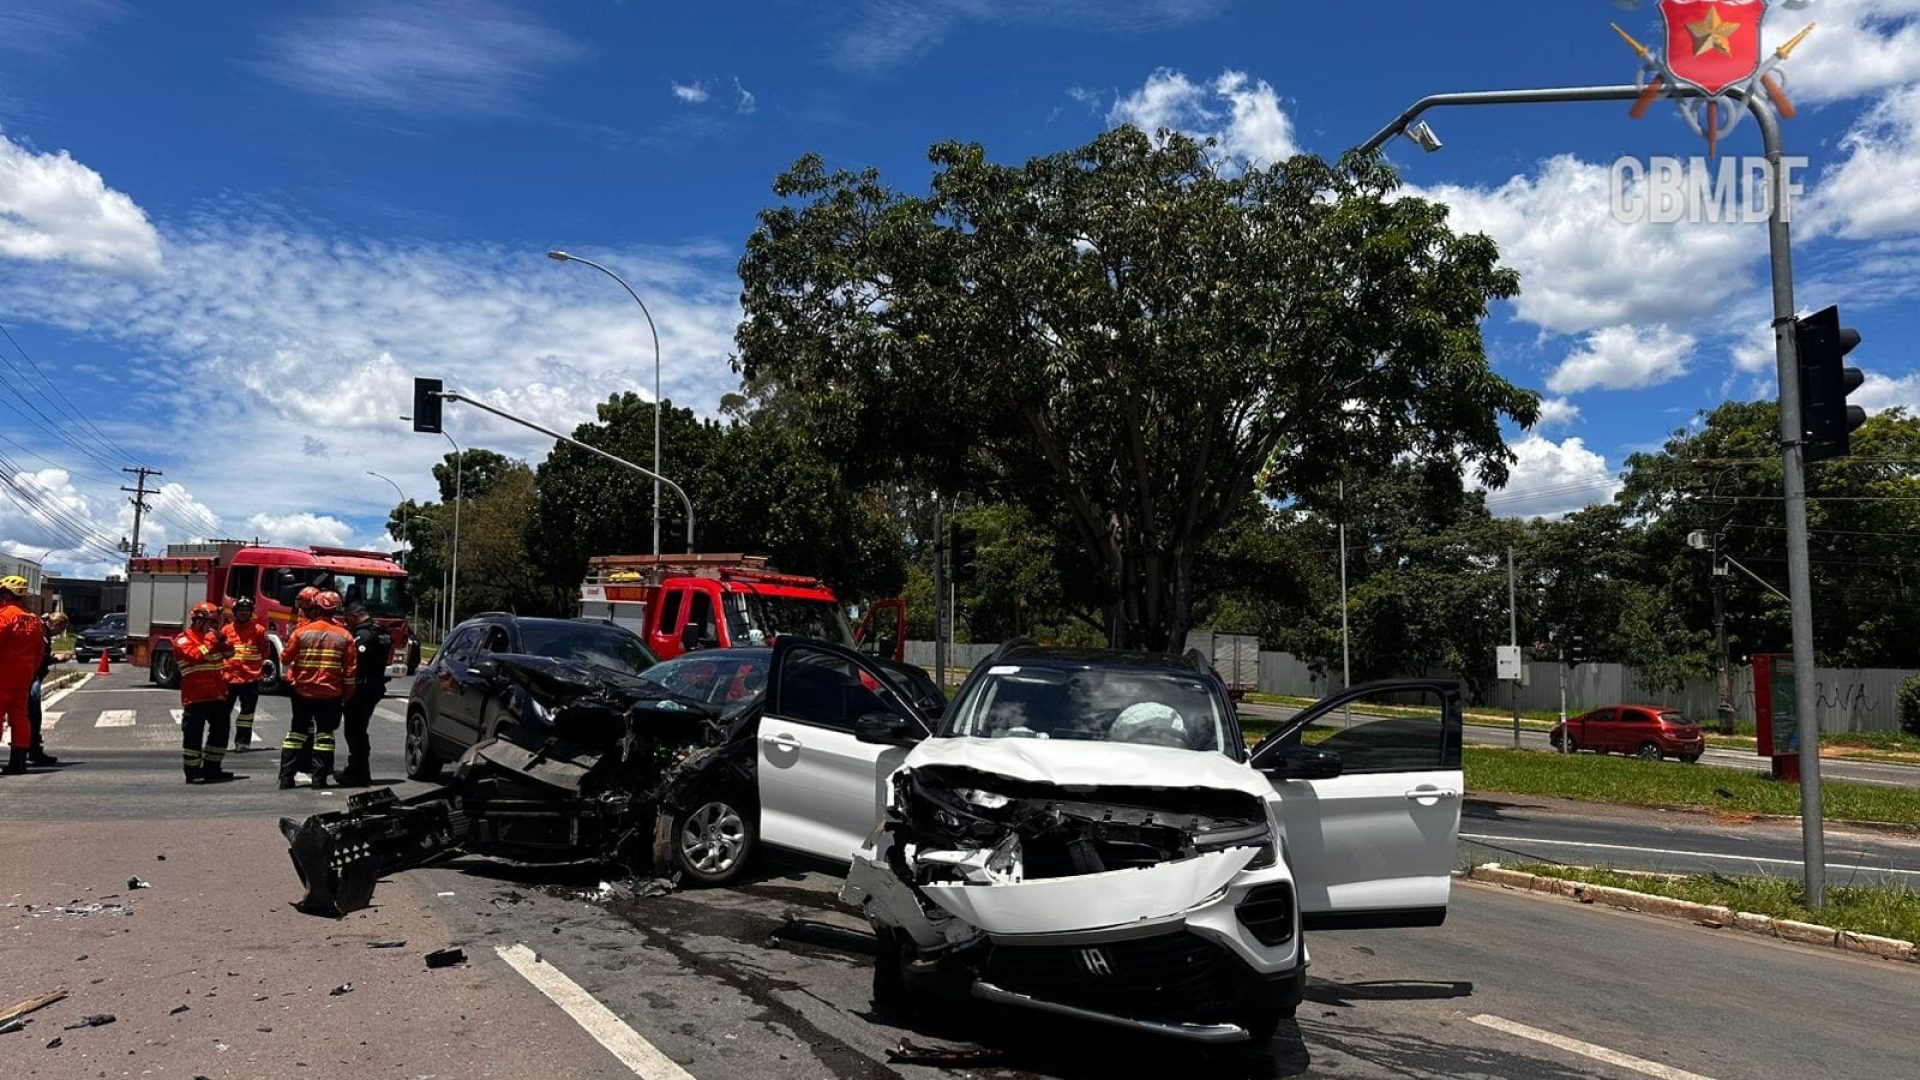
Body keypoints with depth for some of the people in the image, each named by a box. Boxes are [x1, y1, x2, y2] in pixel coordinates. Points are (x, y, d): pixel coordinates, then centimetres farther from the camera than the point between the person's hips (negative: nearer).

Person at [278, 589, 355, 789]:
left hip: (302, 690, 0)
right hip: (330, 693, 0)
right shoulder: (344, 636, -4)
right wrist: (346, 694, 8)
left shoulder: (301, 632, -7)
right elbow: (350, 669, -3)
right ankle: (319, 778, 3)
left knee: (297, 730, 12)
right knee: (325, 733, 7)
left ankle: (286, 777, 10)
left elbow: (285, 658, 0)